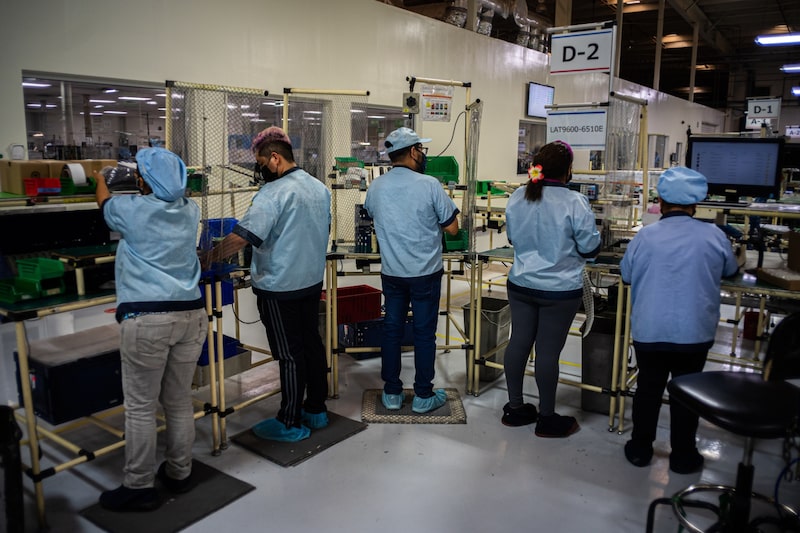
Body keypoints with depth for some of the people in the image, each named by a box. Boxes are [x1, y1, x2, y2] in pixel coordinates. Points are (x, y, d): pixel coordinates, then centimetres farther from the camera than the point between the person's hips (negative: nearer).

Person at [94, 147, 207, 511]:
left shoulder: (132, 209, -5)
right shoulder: (190, 211, 6)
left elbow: (104, 202, 19)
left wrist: (100, 179, 41)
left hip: (146, 319, -5)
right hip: (191, 315, 6)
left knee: (140, 407, 6)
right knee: (179, 402, 15)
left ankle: (139, 488, 17)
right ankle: (179, 474, 29)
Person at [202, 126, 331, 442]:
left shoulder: (274, 193, -20)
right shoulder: (319, 187, 7)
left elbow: (241, 237, -25)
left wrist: (208, 258, -13)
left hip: (280, 288, -8)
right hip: (313, 281, 8)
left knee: (290, 354, 1)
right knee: (312, 343, 16)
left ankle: (291, 424, 15)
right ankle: (316, 410, 29)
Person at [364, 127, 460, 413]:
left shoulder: (375, 187, -1)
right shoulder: (429, 185, -14)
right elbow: (452, 228, -9)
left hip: (391, 272, 4)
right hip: (426, 273, -3)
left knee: (391, 330, 12)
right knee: (424, 333, 7)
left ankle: (391, 393, 22)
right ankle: (423, 395, 17)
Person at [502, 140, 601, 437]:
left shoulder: (517, 198, 0)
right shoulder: (574, 202, -16)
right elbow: (590, 248, -9)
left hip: (520, 285, 5)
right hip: (560, 290, -5)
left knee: (519, 341, 13)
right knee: (548, 350, 3)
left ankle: (514, 408, 26)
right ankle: (546, 419, 18)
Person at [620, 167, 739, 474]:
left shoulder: (645, 236, -8)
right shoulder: (714, 236, -7)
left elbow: (626, 275, 7)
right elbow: (730, 270, 13)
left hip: (649, 331, 0)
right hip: (694, 333, 0)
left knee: (648, 389, 14)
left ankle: (640, 449, 27)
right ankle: (683, 457, 26)